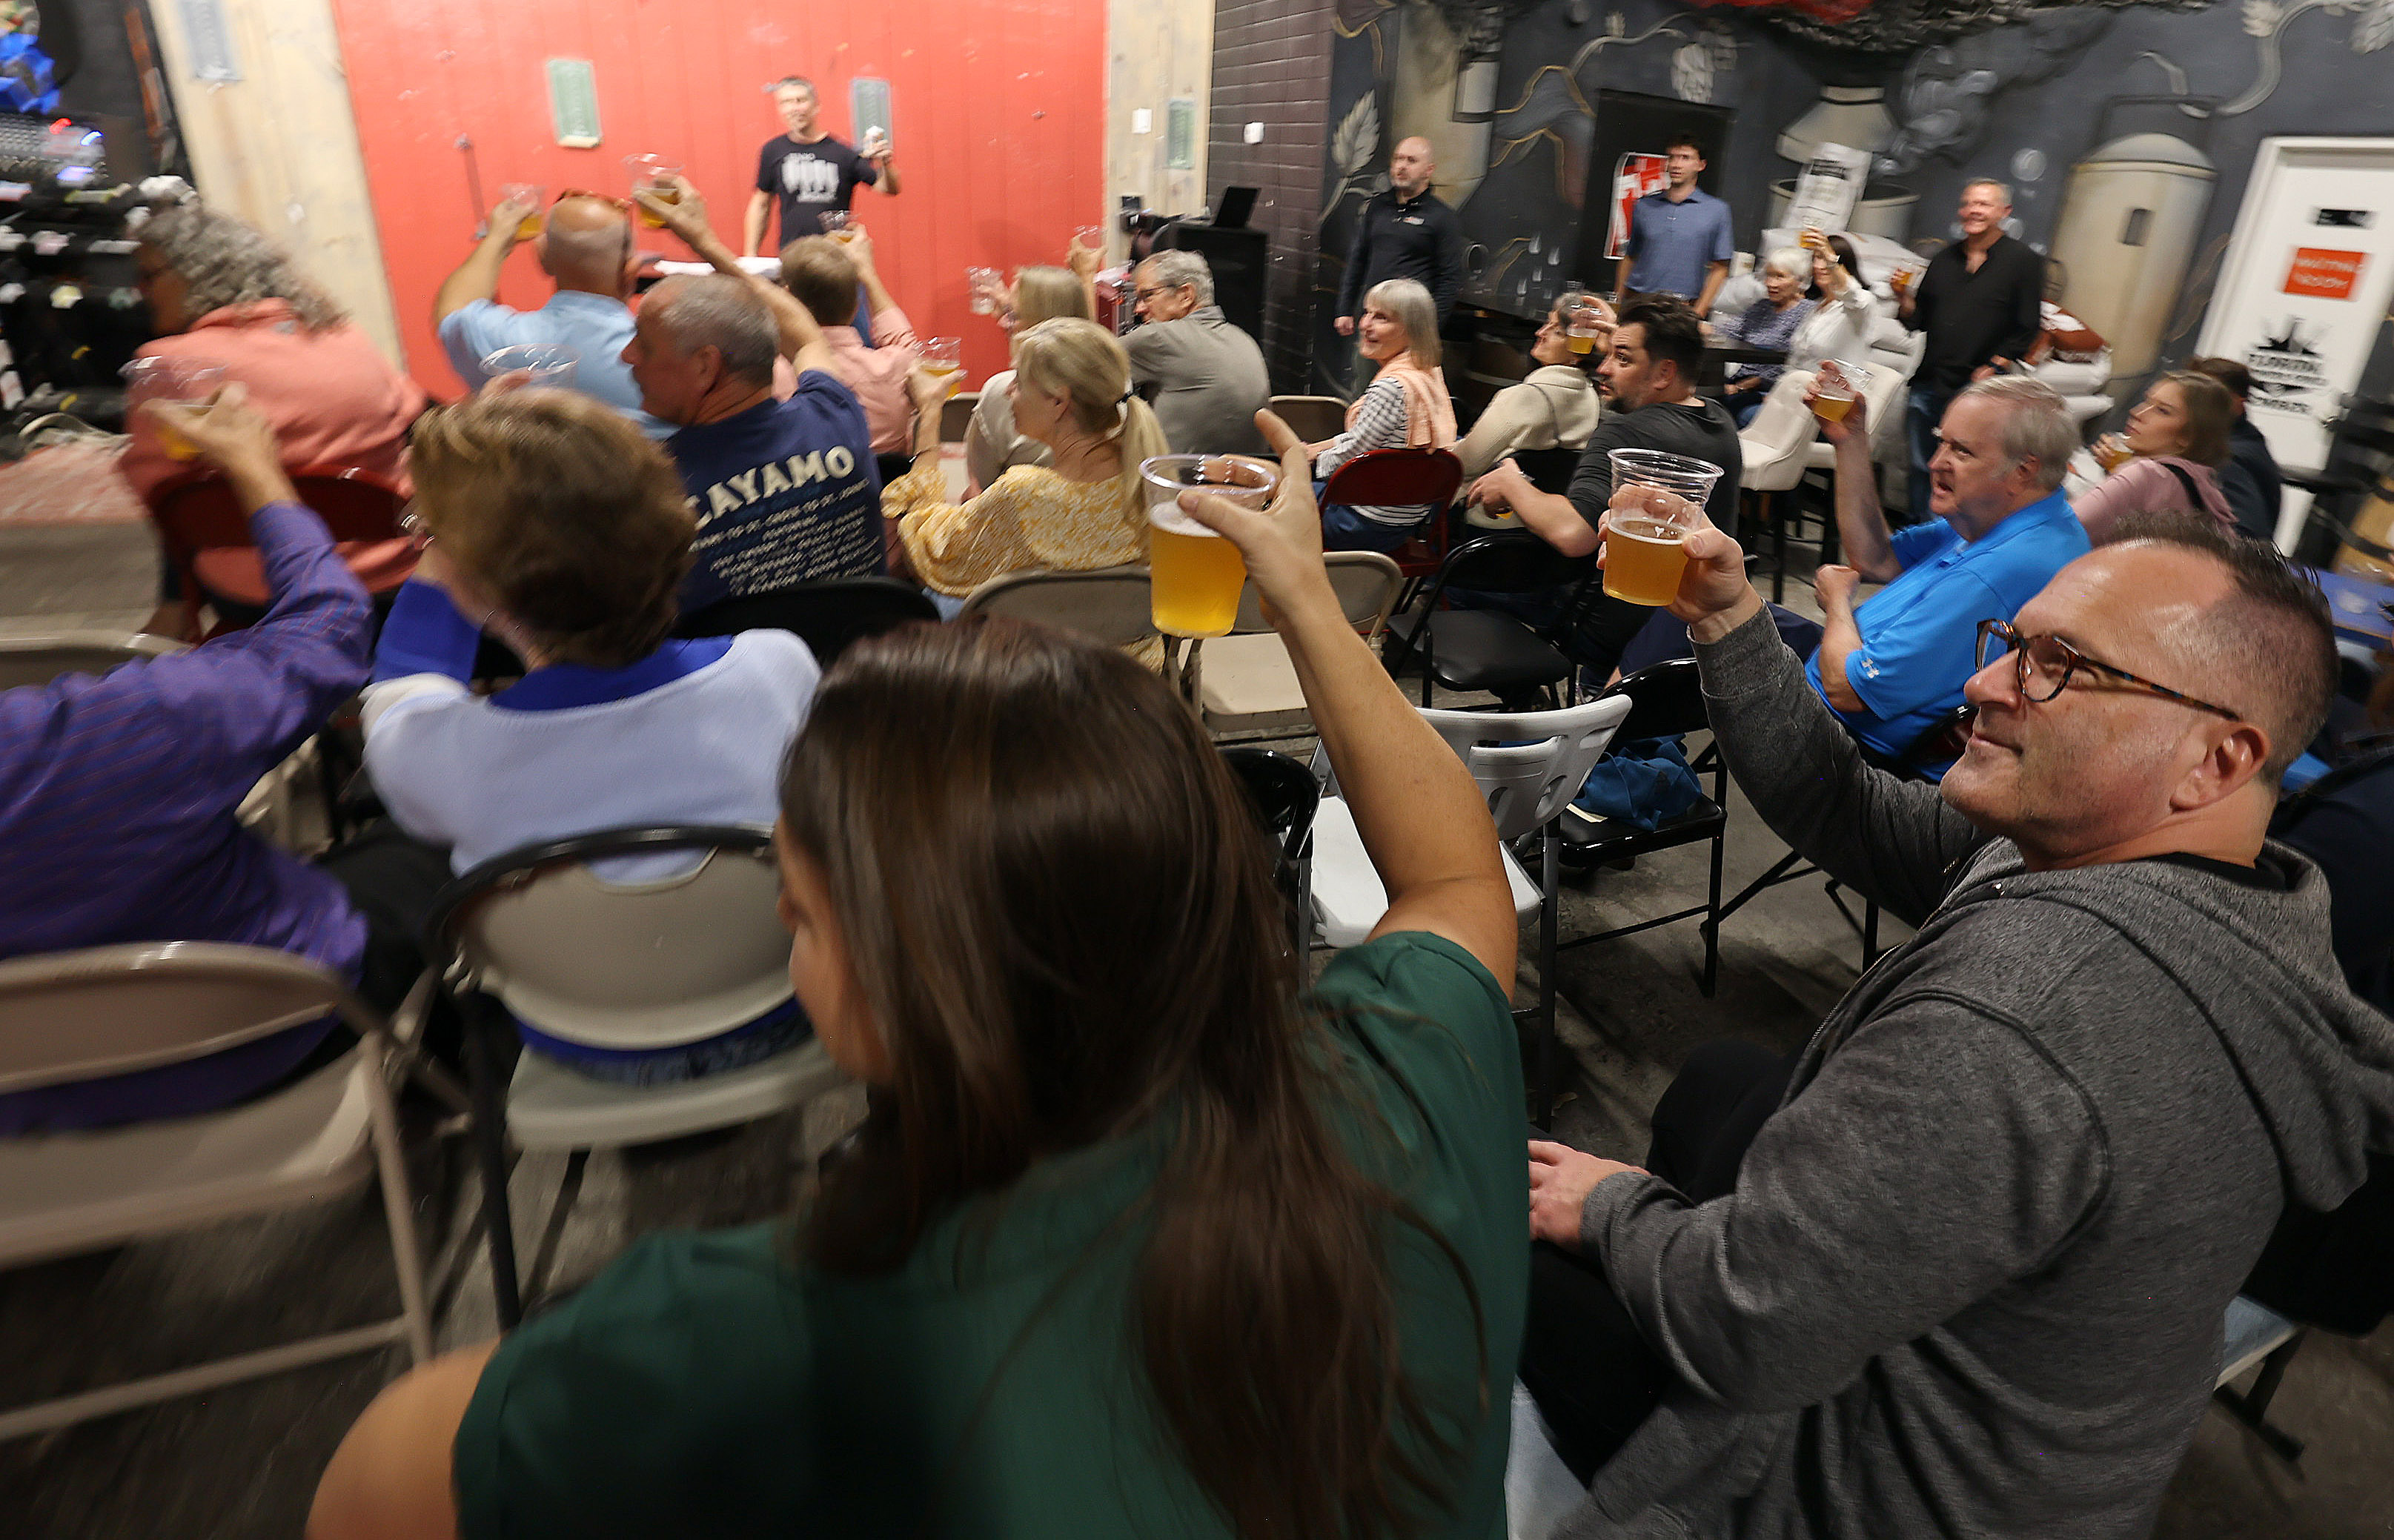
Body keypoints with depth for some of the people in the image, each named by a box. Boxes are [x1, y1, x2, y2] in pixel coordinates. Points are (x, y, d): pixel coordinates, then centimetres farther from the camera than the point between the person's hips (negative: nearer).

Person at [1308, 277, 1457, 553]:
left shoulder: (1392, 387, -29)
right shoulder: (1430, 374, 2)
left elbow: (1354, 449, -17)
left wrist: (1315, 458, 3)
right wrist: (1317, 448, 15)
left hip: (1374, 524, -10)